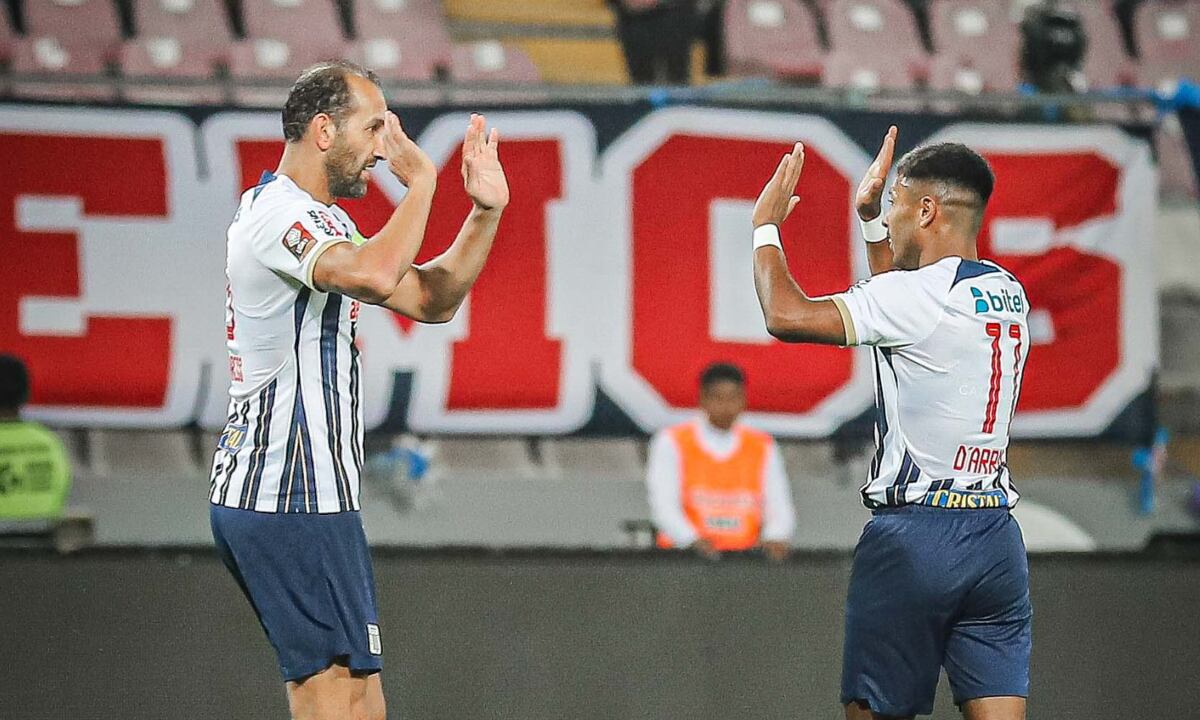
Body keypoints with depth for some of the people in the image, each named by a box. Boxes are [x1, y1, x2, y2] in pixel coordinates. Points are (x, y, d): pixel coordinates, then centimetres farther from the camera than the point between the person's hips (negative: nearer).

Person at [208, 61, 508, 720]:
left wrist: (486, 210, 9)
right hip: (293, 499, -11)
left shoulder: (319, 218, 19)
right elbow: (375, 274, -33)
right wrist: (420, 180, -19)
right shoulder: (279, 211, -14)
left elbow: (429, 299, 21)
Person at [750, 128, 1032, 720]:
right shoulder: (1008, 293, 13)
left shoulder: (920, 295, -12)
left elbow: (787, 315, -18)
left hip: (913, 534, -7)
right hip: (996, 536, 7)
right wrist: (870, 220, 33)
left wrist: (765, 226, -3)